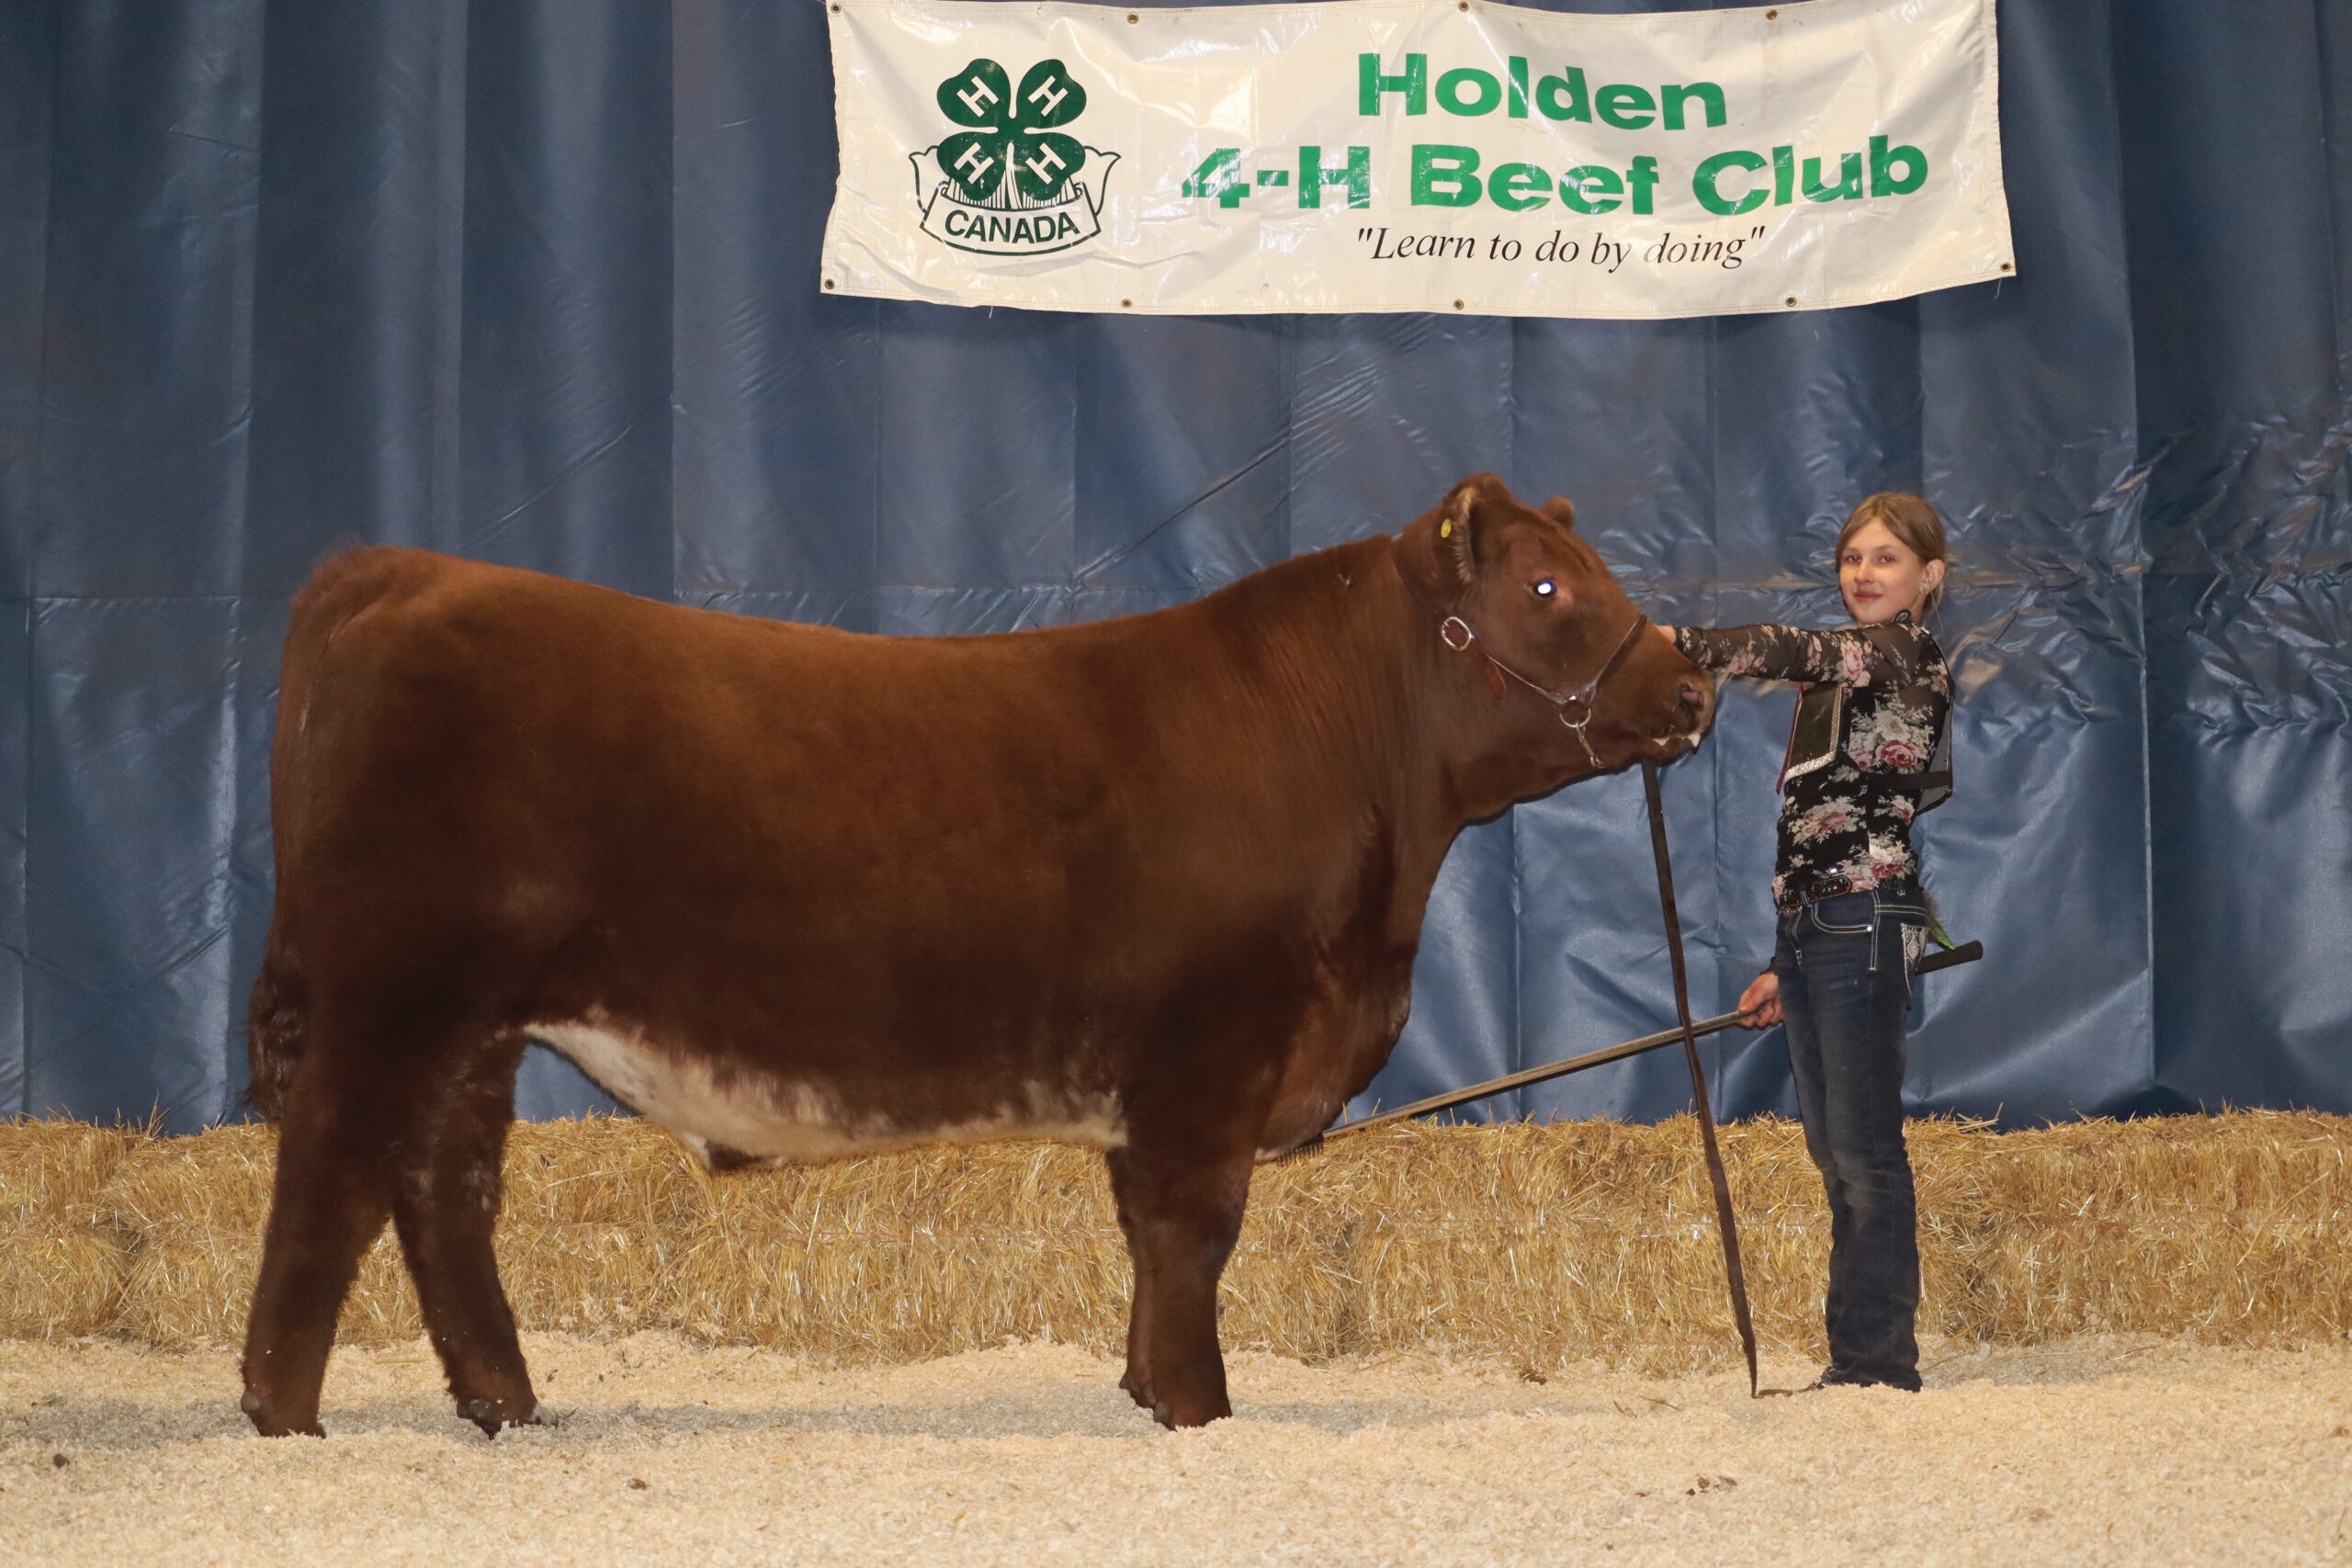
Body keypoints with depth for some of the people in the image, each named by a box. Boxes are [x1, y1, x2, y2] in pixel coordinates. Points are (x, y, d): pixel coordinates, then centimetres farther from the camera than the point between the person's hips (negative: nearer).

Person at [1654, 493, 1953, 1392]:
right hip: (1812, 929, 9)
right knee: (1834, 1152, 10)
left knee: (1865, 1150, -8)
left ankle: (1878, 1363, -4)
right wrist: (1785, 966, 21)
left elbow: (1798, 653, -27)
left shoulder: (1907, 658, -6)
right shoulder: (1845, 675, 22)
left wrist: (1678, 641, -41)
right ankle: (1855, 1362, 15)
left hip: (1865, 927, -9)